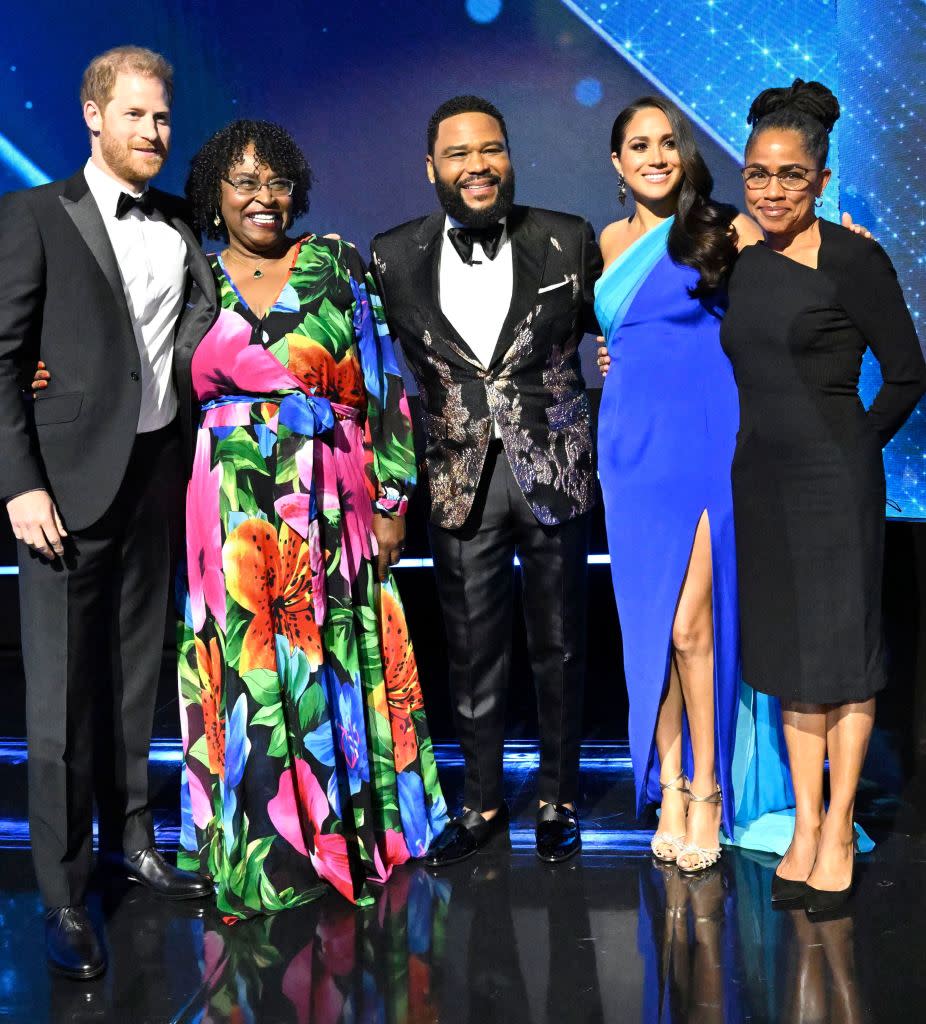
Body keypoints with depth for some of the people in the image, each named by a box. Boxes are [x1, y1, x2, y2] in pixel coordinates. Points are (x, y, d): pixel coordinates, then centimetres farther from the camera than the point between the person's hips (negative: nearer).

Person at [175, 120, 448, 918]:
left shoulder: (337, 267, 4)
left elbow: (384, 387, 2)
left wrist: (391, 500, -2)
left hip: (332, 512, -1)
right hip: (232, 518, 1)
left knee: (337, 667, 5)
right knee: (248, 677, 4)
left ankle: (354, 831, 22)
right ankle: (262, 850, 19)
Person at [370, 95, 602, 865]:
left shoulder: (568, 241, -2)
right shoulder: (395, 256, -1)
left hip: (553, 474, 0)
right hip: (461, 481, 1)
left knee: (559, 649, 12)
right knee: (473, 653, 10)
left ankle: (558, 801, 29)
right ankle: (483, 802, 29)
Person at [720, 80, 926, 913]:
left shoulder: (853, 260, -9)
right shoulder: (746, 266, 9)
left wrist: (853, 447, 0)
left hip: (834, 481, -6)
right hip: (759, 480, 6)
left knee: (842, 653, 3)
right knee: (789, 657, 11)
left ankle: (838, 831, 15)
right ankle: (805, 827, 21)